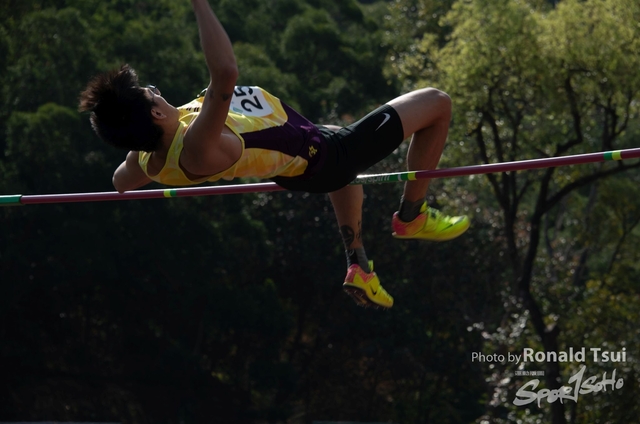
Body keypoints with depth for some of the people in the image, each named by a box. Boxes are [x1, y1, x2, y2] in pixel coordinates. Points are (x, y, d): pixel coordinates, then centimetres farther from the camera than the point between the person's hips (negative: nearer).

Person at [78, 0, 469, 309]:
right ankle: (412, 216, 19)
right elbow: (226, 72, -60)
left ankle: (359, 266, 40)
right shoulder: (199, 149, -45)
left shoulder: (150, 159, -18)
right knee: (437, 104, 3)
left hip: (292, 168, 9)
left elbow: (122, 184, 8)